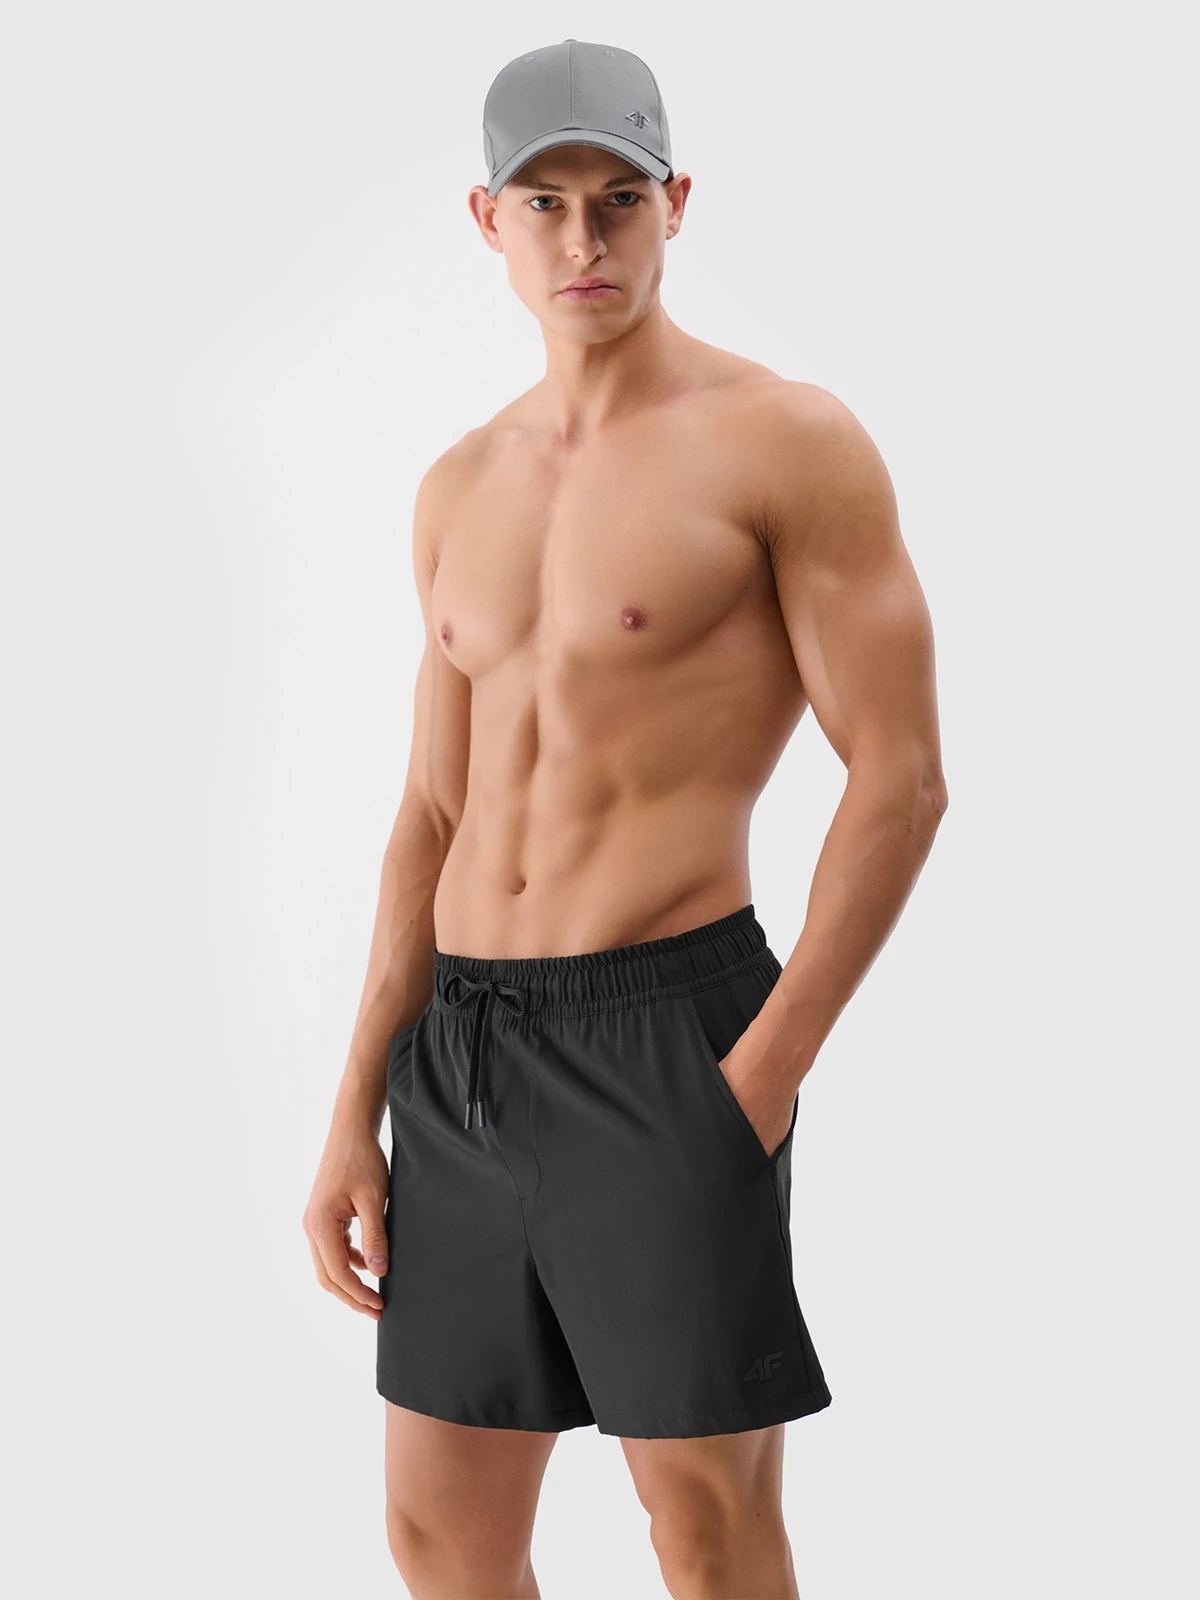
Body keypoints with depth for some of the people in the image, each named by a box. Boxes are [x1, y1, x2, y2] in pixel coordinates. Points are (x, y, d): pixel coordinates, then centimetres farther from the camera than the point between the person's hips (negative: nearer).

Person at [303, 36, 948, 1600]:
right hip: (458, 1051, 6)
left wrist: (766, 1074, -15)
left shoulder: (788, 440, -5)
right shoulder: (461, 489, 14)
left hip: (662, 1035, -6)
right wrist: (356, 1109, 11)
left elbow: (901, 779, -9)